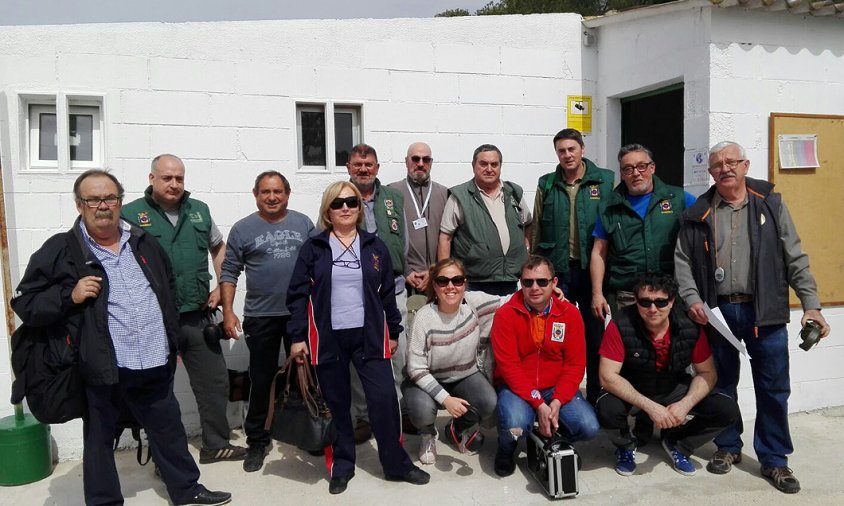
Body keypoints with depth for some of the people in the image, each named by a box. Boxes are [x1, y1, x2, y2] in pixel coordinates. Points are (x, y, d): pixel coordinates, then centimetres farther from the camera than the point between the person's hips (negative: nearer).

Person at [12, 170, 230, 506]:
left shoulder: (145, 243, 10)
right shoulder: (60, 251, -4)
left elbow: (168, 294, 20)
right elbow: (26, 305, -3)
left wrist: (173, 344, 18)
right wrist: (70, 296, -19)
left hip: (155, 366, 4)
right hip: (102, 370, -4)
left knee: (170, 431, 17)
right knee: (99, 443, 11)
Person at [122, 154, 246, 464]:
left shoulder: (199, 210, 8)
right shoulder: (131, 214, -6)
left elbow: (218, 247, 20)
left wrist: (221, 287, 10)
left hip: (197, 315, 4)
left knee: (215, 381, 12)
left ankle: (216, 444, 29)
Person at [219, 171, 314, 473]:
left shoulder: (303, 223, 5)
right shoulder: (243, 229, 1)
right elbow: (229, 273, 1)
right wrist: (227, 312, -7)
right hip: (260, 318, -1)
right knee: (262, 381, 7)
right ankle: (257, 441, 20)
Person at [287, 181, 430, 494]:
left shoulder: (375, 246, 6)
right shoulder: (313, 248, 1)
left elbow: (388, 292, 9)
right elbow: (298, 294, 0)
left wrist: (394, 332, 10)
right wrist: (297, 336, -6)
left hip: (369, 335, 1)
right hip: (328, 338, 0)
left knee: (384, 398, -2)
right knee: (336, 403, 8)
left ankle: (397, 464, 15)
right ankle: (341, 467, 24)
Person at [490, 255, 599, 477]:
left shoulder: (570, 313, -3)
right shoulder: (505, 315, -11)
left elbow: (575, 364, -4)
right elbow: (509, 367, -14)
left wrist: (557, 402, -17)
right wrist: (538, 404, -21)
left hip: (556, 388, 3)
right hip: (517, 388, -3)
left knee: (589, 427, -18)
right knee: (515, 425, -32)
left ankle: (553, 437, 16)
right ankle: (506, 448, 6)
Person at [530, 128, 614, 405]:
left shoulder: (605, 181, 0)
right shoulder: (547, 185, 7)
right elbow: (536, 230, 9)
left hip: (592, 269, -1)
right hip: (557, 270, 2)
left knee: (595, 335, 9)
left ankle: (596, 397, 23)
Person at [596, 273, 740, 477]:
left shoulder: (690, 325, -18)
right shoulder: (621, 325, -27)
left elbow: (707, 373, -6)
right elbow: (608, 376, -26)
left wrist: (685, 404, -23)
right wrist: (650, 407, -33)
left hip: (674, 389, 3)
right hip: (631, 392, -3)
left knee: (728, 410, -15)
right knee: (607, 409, -34)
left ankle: (676, 443, 12)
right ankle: (625, 445, 5)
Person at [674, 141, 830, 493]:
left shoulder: (771, 204, 4)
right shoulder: (698, 214, 5)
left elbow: (795, 258, 2)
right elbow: (682, 260, 5)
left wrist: (811, 304, -4)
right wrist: (692, 299, -8)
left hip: (764, 311, -1)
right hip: (717, 311, 1)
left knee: (773, 387, 5)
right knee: (722, 384, 12)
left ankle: (774, 459, 20)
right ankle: (728, 447, 30)